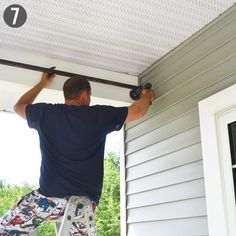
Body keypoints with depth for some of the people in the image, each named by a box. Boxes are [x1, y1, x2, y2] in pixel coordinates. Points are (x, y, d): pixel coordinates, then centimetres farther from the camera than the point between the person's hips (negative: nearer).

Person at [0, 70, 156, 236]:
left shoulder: (45, 113, 5)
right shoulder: (99, 115, -1)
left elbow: (19, 107, 27)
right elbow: (138, 111, 8)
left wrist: (42, 84, 39)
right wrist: (148, 96, 30)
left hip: (49, 196, 0)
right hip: (85, 200, 0)